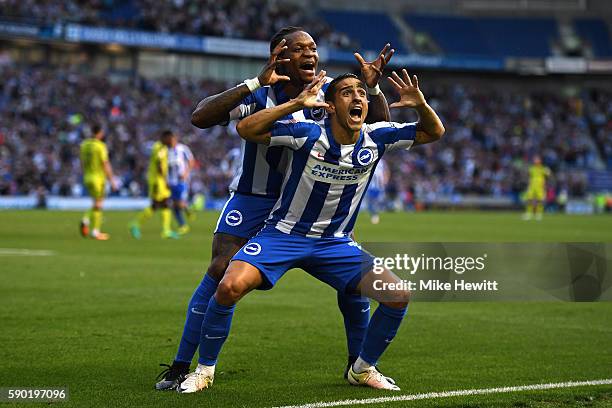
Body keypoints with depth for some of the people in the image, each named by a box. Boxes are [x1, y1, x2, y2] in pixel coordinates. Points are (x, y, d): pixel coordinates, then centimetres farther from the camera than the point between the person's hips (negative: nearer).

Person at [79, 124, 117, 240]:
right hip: (98, 178, -6)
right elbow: (106, 165, -15)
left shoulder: (84, 145, 5)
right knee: (98, 205, 2)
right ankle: (95, 232, 4)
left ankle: (85, 220, -1)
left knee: (97, 203, 20)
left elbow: (82, 163, 11)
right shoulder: (101, 146, -14)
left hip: (87, 178, 6)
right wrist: (112, 181, -9)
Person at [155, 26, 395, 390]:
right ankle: (180, 367, -7)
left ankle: (358, 365, 14)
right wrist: (257, 83, -41)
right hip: (253, 198, -4)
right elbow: (199, 118, -33)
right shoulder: (260, 95, -20)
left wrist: (374, 88, -21)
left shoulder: (329, 94, -7)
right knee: (219, 273, -17)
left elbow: (380, 126, -1)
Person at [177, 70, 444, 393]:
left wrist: (421, 105, -17)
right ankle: (204, 370, -6)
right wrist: (296, 103, -33)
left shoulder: (376, 139, -5)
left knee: (398, 295, -10)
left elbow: (434, 132, 5)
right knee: (230, 286, -28)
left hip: (334, 243, 4)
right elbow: (246, 129, -25)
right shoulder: (307, 134, -17)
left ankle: (363, 369, 15)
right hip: (283, 233, -4)